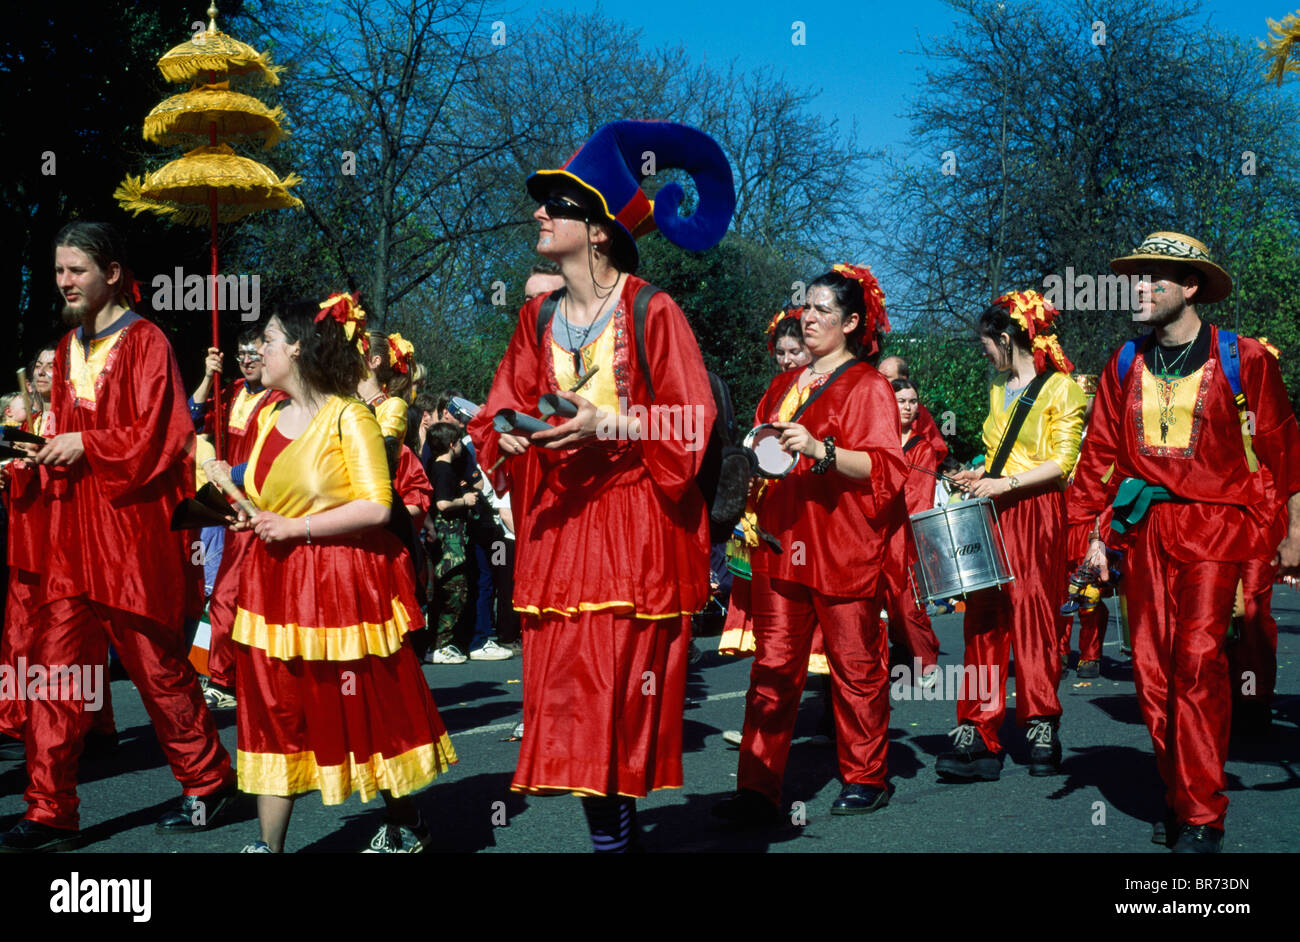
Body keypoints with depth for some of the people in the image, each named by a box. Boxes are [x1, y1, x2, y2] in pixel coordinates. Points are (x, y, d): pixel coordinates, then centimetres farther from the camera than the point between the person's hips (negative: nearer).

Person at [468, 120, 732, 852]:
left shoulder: (651, 313, -6)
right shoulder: (540, 319, 11)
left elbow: (688, 429, -8)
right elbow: (502, 413, 14)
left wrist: (608, 426, -20)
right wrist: (508, 434, -8)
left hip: (636, 525, -5)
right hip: (558, 522, 5)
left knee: (622, 697, -7)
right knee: (563, 688, 3)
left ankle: (620, 817, 8)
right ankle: (608, 830, 14)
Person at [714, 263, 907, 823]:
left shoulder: (867, 387, -1)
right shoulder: (784, 387, 19)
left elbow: (886, 468, -11)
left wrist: (819, 450, -23)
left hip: (844, 546, -5)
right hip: (781, 543, 6)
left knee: (855, 666, 3)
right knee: (773, 666, 0)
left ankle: (865, 780, 17)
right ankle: (758, 790, 0)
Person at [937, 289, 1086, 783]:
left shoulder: (1060, 388, -3)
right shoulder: (999, 389, 20)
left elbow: (1062, 463, -11)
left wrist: (1008, 483, -17)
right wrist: (979, 475, 10)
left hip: (1037, 516, -6)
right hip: (993, 516, 6)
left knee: (1033, 615, -5)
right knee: (983, 620, -2)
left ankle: (1042, 729, 8)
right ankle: (978, 736, -3)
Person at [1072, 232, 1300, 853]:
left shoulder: (1242, 360, -2)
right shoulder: (1125, 364, 9)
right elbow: (1100, 453, 12)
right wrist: (1096, 536, 8)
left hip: (1214, 526, -4)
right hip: (1143, 527, 4)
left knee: (1198, 658, -13)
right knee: (1151, 665, 3)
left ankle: (1202, 817, -6)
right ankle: (1177, 795, 18)